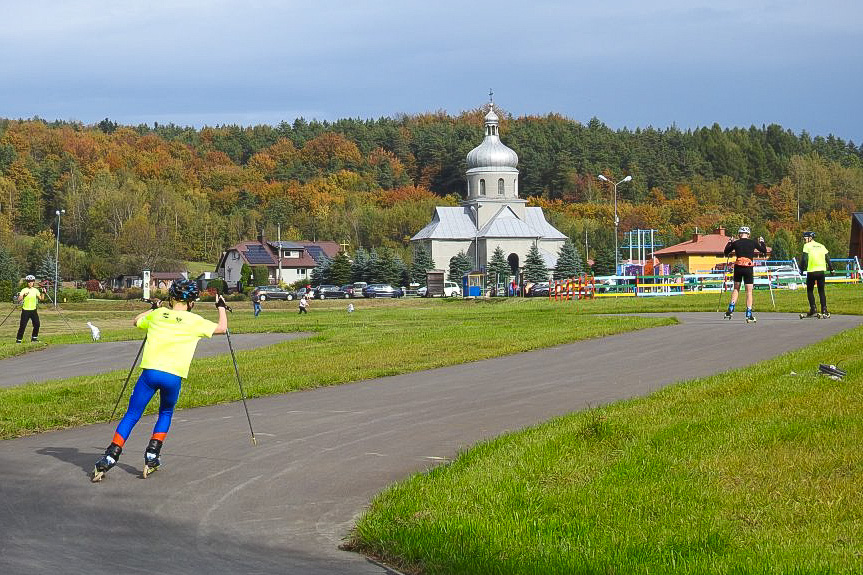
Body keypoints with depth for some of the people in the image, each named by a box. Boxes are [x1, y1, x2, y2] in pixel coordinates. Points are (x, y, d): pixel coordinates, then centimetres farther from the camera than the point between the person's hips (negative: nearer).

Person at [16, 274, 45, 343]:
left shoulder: (35, 290, 6)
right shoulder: (24, 290, -6)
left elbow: (41, 299, 6)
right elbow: (19, 300, -15)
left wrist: (43, 293, -10)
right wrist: (23, 295, -32)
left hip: (33, 310, 4)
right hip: (25, 310, -4)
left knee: (37, 324, 1)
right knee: (23, 325, -8)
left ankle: (34, 337, 17)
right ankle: (18, 339, -1)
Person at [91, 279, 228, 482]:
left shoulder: (157, 315, 13)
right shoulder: (195, 321, 6)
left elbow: (136, 321, 33)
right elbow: (222, 328, 17)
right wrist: (221, 307, 33)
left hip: (150, 372, 1)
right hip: (173, 376, -1)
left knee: (131, 416, 6)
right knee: (166, 414, 26)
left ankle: (109, 458, -5)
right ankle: (152, 456, 15)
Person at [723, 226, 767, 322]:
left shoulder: (735, 243, 1)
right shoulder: (753, 242, -1)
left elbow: (726, 252, 15)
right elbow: (764, 251, 9)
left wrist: (729, 242, 29)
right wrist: (762, 242, 25)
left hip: (738, 268, 1)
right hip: (749, 269, -1)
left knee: (736, 288, 18)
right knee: (749, 291, 3)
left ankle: (731, 309, 6)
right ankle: (749, 314, 0)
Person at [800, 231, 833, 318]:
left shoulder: (807, 246, 1)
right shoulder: (821, 246, 14)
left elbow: (804, 259, -10)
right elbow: (828, 258, 13)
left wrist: (803, 269, -5)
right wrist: (831, 269, 20)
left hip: (811, 271, -4)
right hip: (821, 271, 4)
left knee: (810, 291, 10)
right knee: (821, 291, 9)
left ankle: (813, 310, 2)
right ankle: (824, 311, 3)